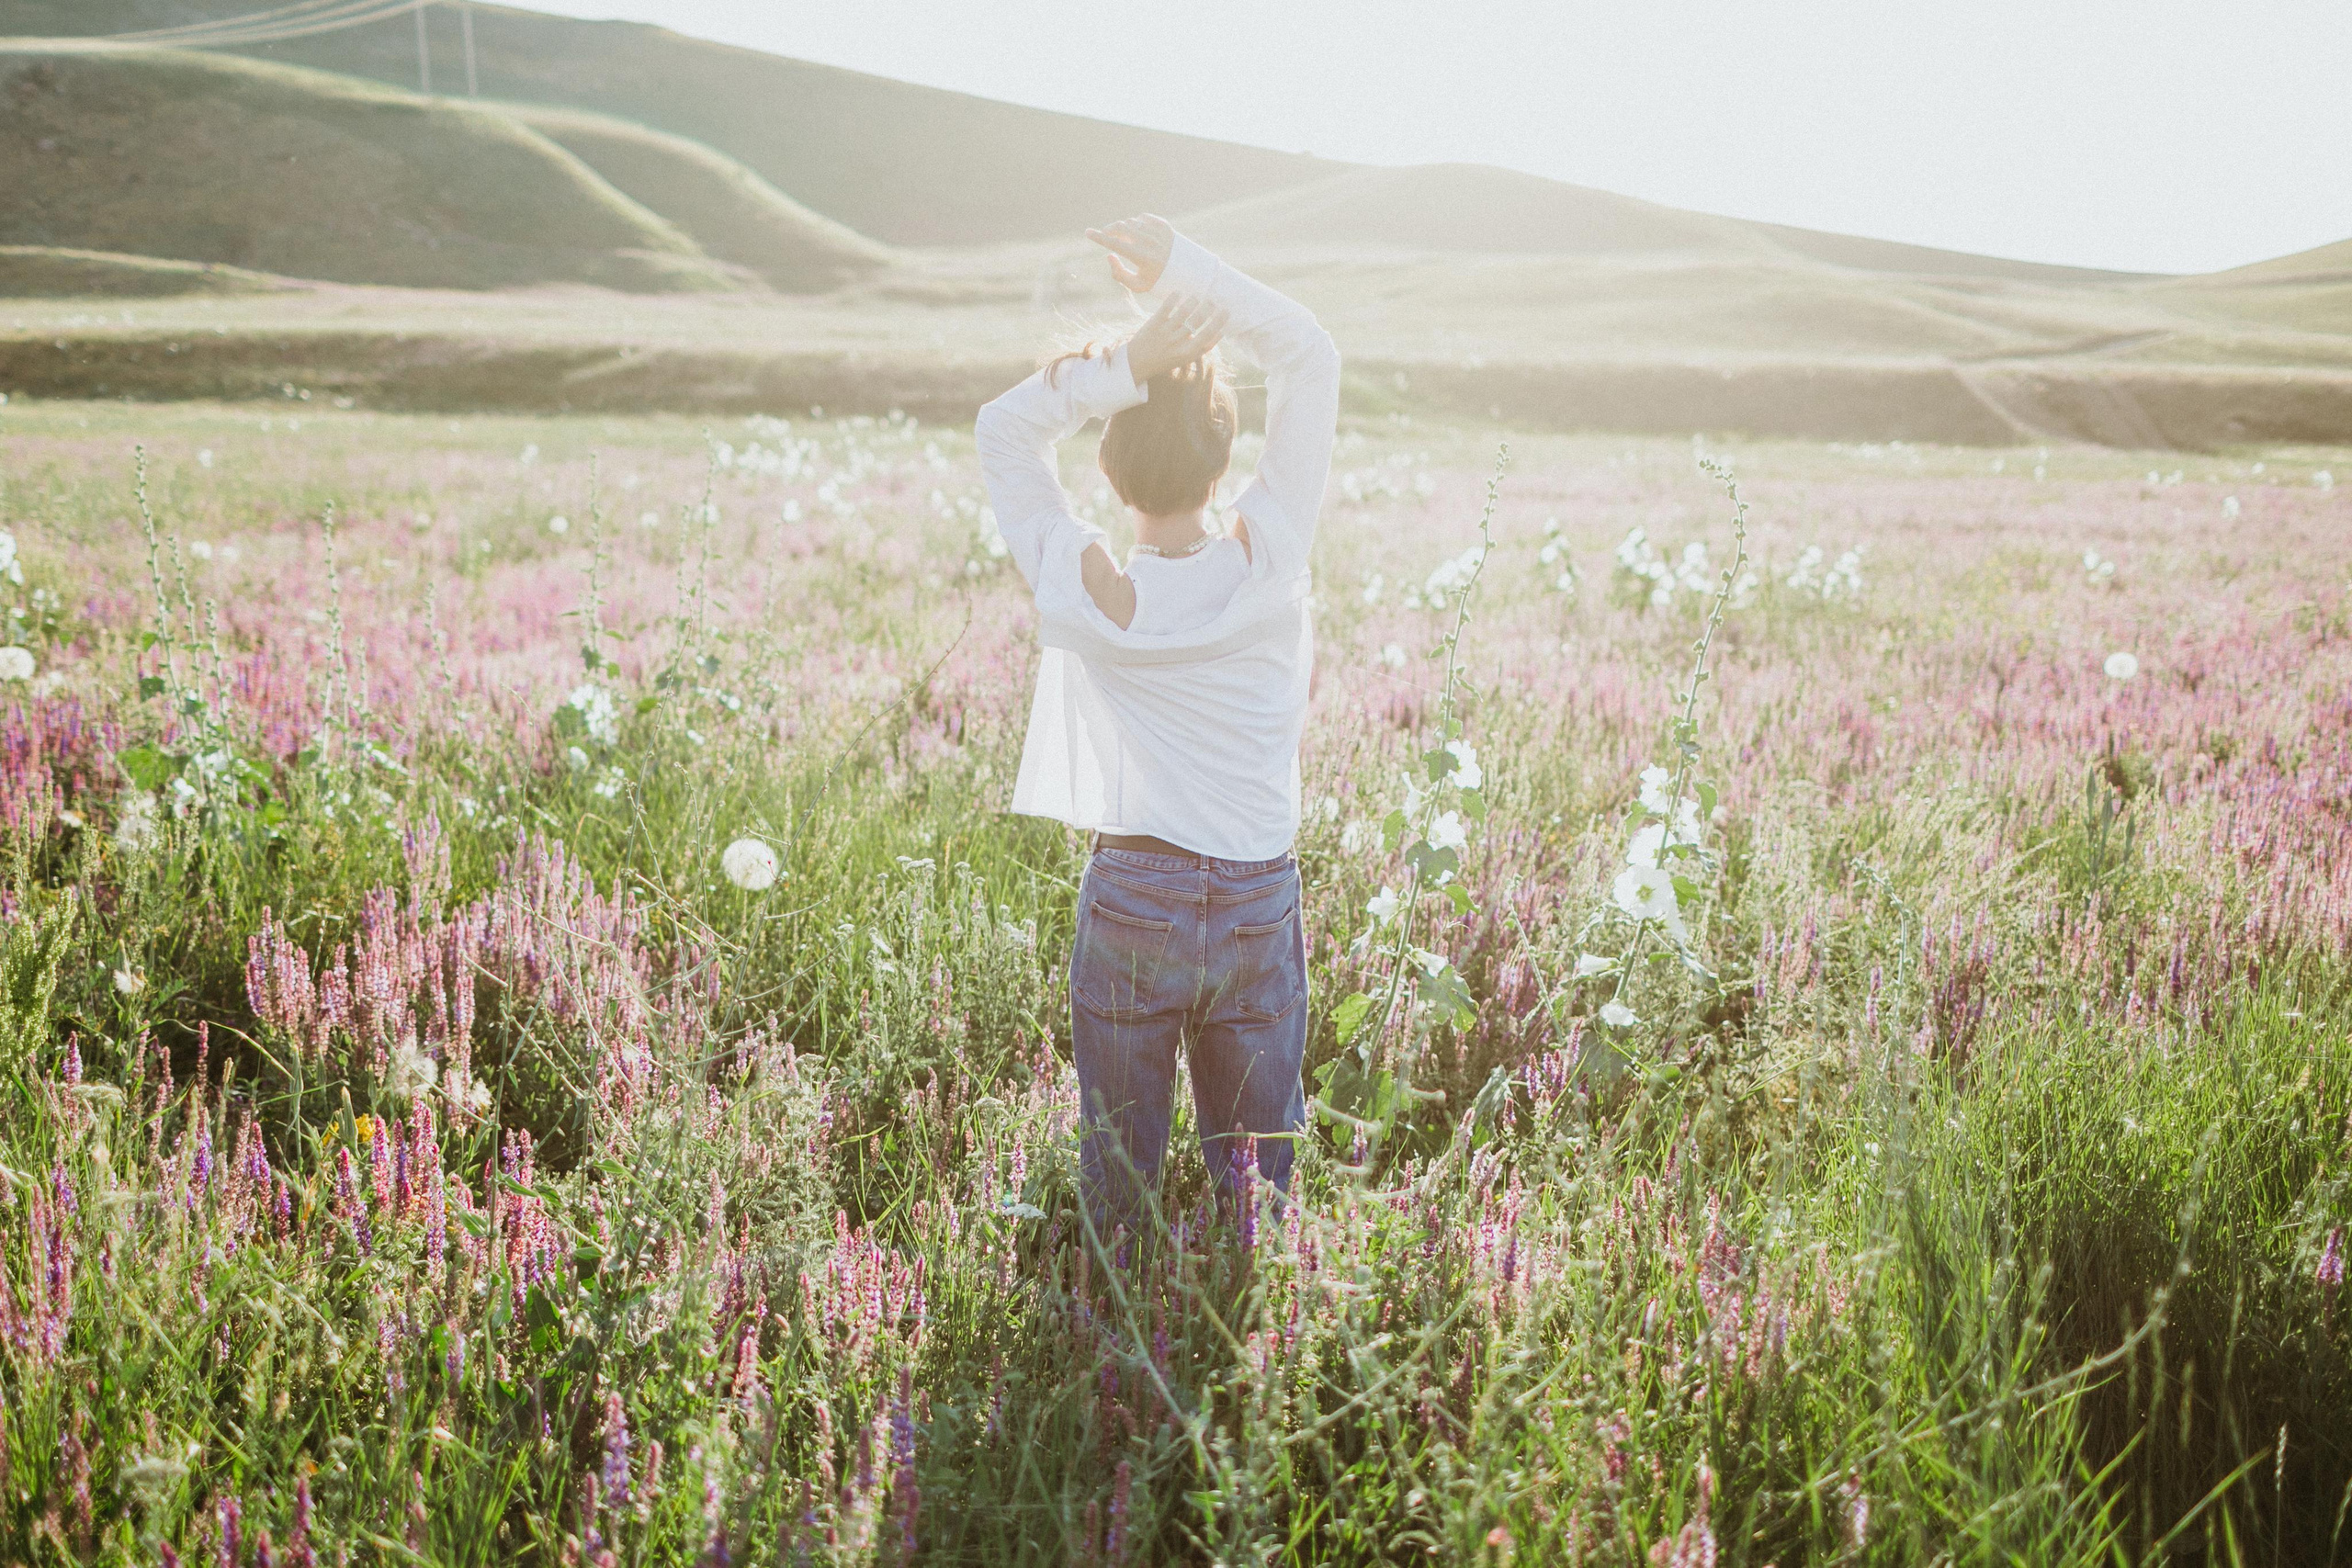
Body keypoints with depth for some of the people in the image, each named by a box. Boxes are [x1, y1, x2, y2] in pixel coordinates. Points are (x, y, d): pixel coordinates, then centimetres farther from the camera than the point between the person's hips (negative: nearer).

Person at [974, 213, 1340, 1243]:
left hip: (1130, 900, 0)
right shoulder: (1270, 561, -12)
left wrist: (1122, 371, -13)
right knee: (1258, 1183, 14)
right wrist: (1186, 275, -10)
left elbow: (1004, 431, 2)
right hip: (1261, 904, 1)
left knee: (1117, 1186, 13)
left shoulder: (1082, 589, -12)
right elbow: (1309, 358, -3)